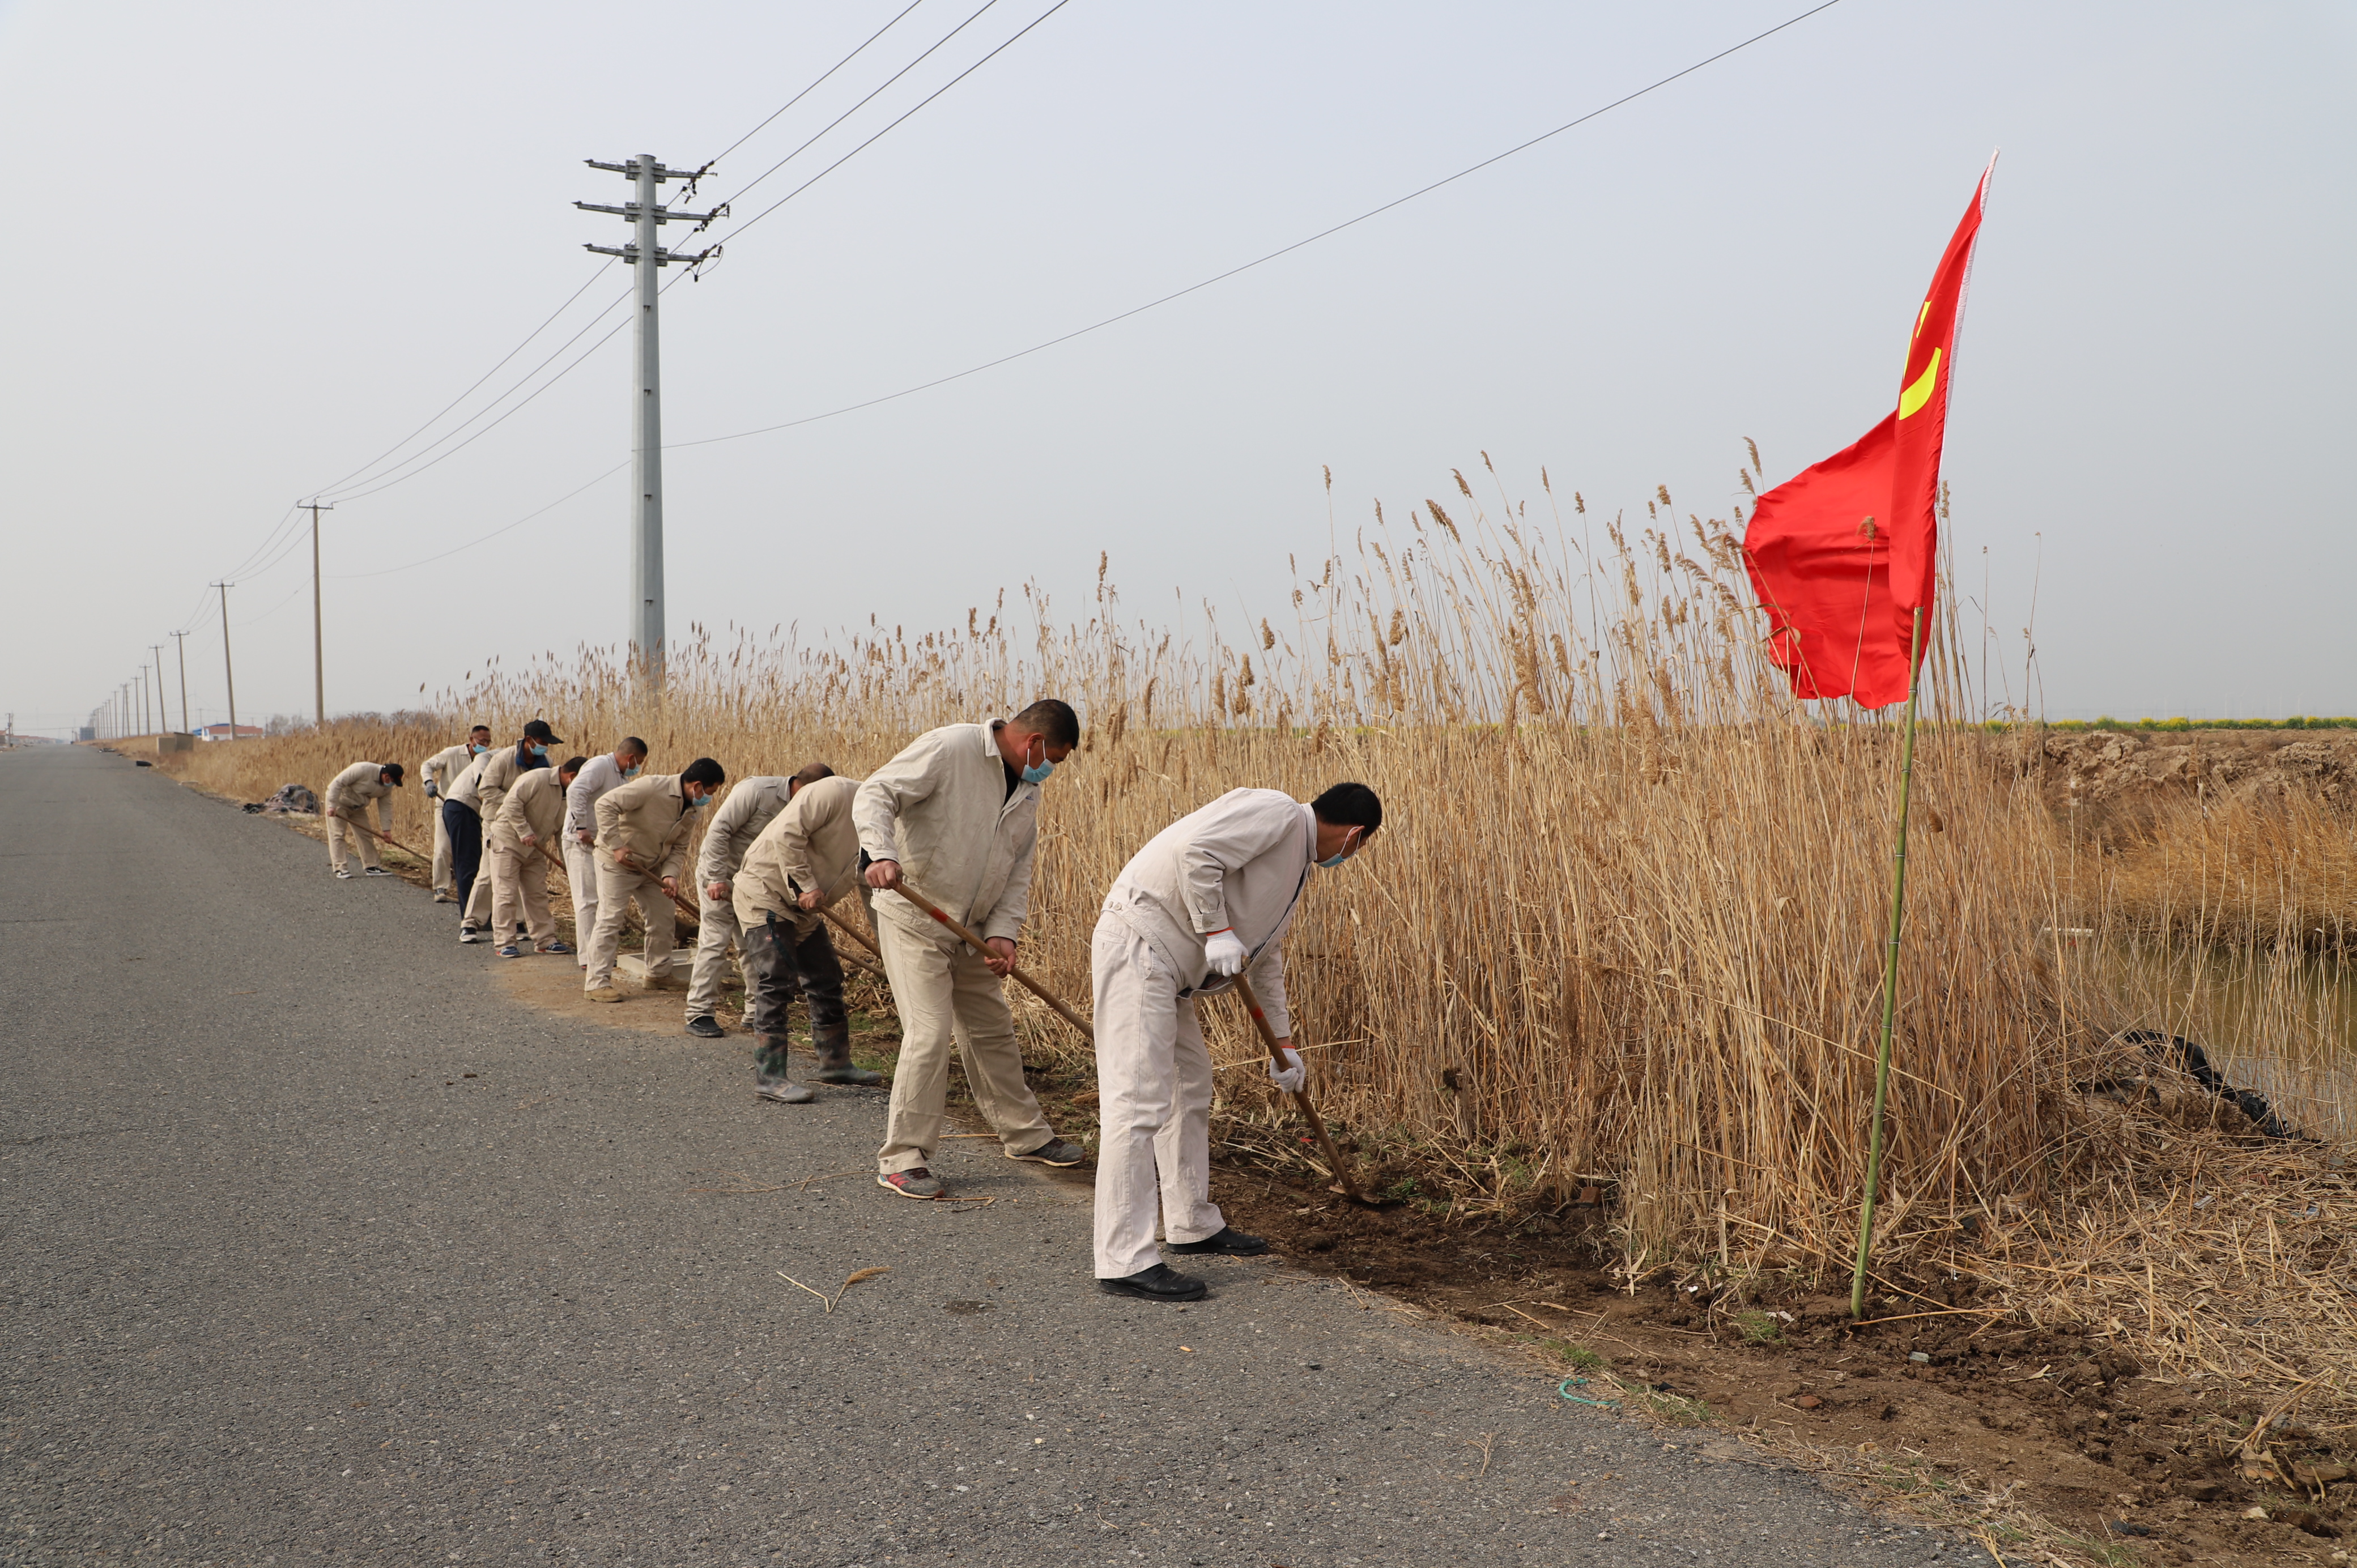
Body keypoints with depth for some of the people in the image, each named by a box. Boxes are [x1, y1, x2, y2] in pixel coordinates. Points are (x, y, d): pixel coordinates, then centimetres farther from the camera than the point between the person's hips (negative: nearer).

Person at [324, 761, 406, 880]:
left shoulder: (387, 787, -9)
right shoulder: (362, 770, -33)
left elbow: (386, 807, -2)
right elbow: (337, 783, -30)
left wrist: (386, 829, -8)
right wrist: (332, 806, -30)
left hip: (358, 808, 7)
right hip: (339, 801, -7)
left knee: (366, 836, 6)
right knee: (337, 834, -10)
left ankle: (371, 866, 12)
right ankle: (340, 868, -11)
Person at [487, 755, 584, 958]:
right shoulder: (538, 778, -20)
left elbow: (562, 831, 8)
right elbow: (512, 803, -25)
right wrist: (525, 832, -26)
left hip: (535, 848, 8)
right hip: (508, 839, -7)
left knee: (538, 894, 10)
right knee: (506, 893, -5)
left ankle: (545, 939, 16)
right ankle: (506, 942, -2)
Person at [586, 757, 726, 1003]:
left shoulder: (690, 812, 0)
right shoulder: (652, 787, -26)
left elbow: (678, 848, 3)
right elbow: (606, 804, -28)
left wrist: (670, 875, -16)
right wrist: (616, 845, -29)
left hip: (652, 869, 8)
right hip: (617, 862, -8)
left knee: (662, 919, 10)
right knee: (610, 920, -9)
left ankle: (659, 975, 24)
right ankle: (597, 983, -5)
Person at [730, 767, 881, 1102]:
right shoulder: (835, 792, -21)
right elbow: (786, 834, -28)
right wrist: (806, 885, -26)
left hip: (803, 907, 9)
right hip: (763, 891, -9)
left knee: (826, 981, 12)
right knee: (776, 982, -13)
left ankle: (835, 1063, 25)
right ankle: (769, 1076, -9)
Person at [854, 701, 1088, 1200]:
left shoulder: (1027, 790, 9)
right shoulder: (949, 748, -15)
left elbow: (1018, 870, 9)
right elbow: (875, 794, -21)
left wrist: (1002, 932, -6)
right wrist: (881, 853, -39)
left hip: (971, 928, 8)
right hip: (913, 915, -8)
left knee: (993, 1031, 18)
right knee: (929, 1032, -14)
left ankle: (1026, 1135, 34)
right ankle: (902, 1159, -2)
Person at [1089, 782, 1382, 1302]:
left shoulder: (1296, 866, 21)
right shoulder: (1275, 811, -9)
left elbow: (1267, 956, 30)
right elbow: (1195, 850, -24)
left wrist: (1283, 1042, 34)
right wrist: (1217, 932, -19)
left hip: (1172, 967, 11)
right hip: (1139, 944, -11)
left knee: (1191, 1088, 20)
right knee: (1140, 1102, -13)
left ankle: (1193, 1225, 33)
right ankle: (1124, 1261, -11)